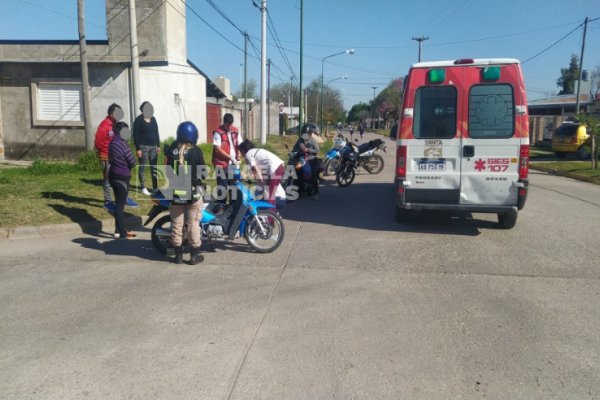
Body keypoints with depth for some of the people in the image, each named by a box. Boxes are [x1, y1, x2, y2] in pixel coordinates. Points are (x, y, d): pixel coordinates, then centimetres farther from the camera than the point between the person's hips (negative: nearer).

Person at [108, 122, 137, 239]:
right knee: (120, 205, -3)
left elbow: (111, 159, 14)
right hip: (122, 178, -9)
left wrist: (122, 164, 3)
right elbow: (133, 162, -15)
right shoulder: (122, 144, -19)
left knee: (118, 204, 17)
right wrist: (127, 166, 5)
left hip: (113, 175, 9)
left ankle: (119, 229, 26)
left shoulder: (112, 142, 7)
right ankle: (122, 233, 5)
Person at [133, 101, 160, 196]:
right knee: (143, 167, -1)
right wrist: (137, 148, -14)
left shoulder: (153, 119, 12)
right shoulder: (138, 120, -5)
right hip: (143, 146, -6)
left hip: (153, 146, 6)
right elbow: (136, 135, -8)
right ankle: (143, 188, 5)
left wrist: (158, 145, 11)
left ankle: (155, 187, 12)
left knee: (154, 167, 6)